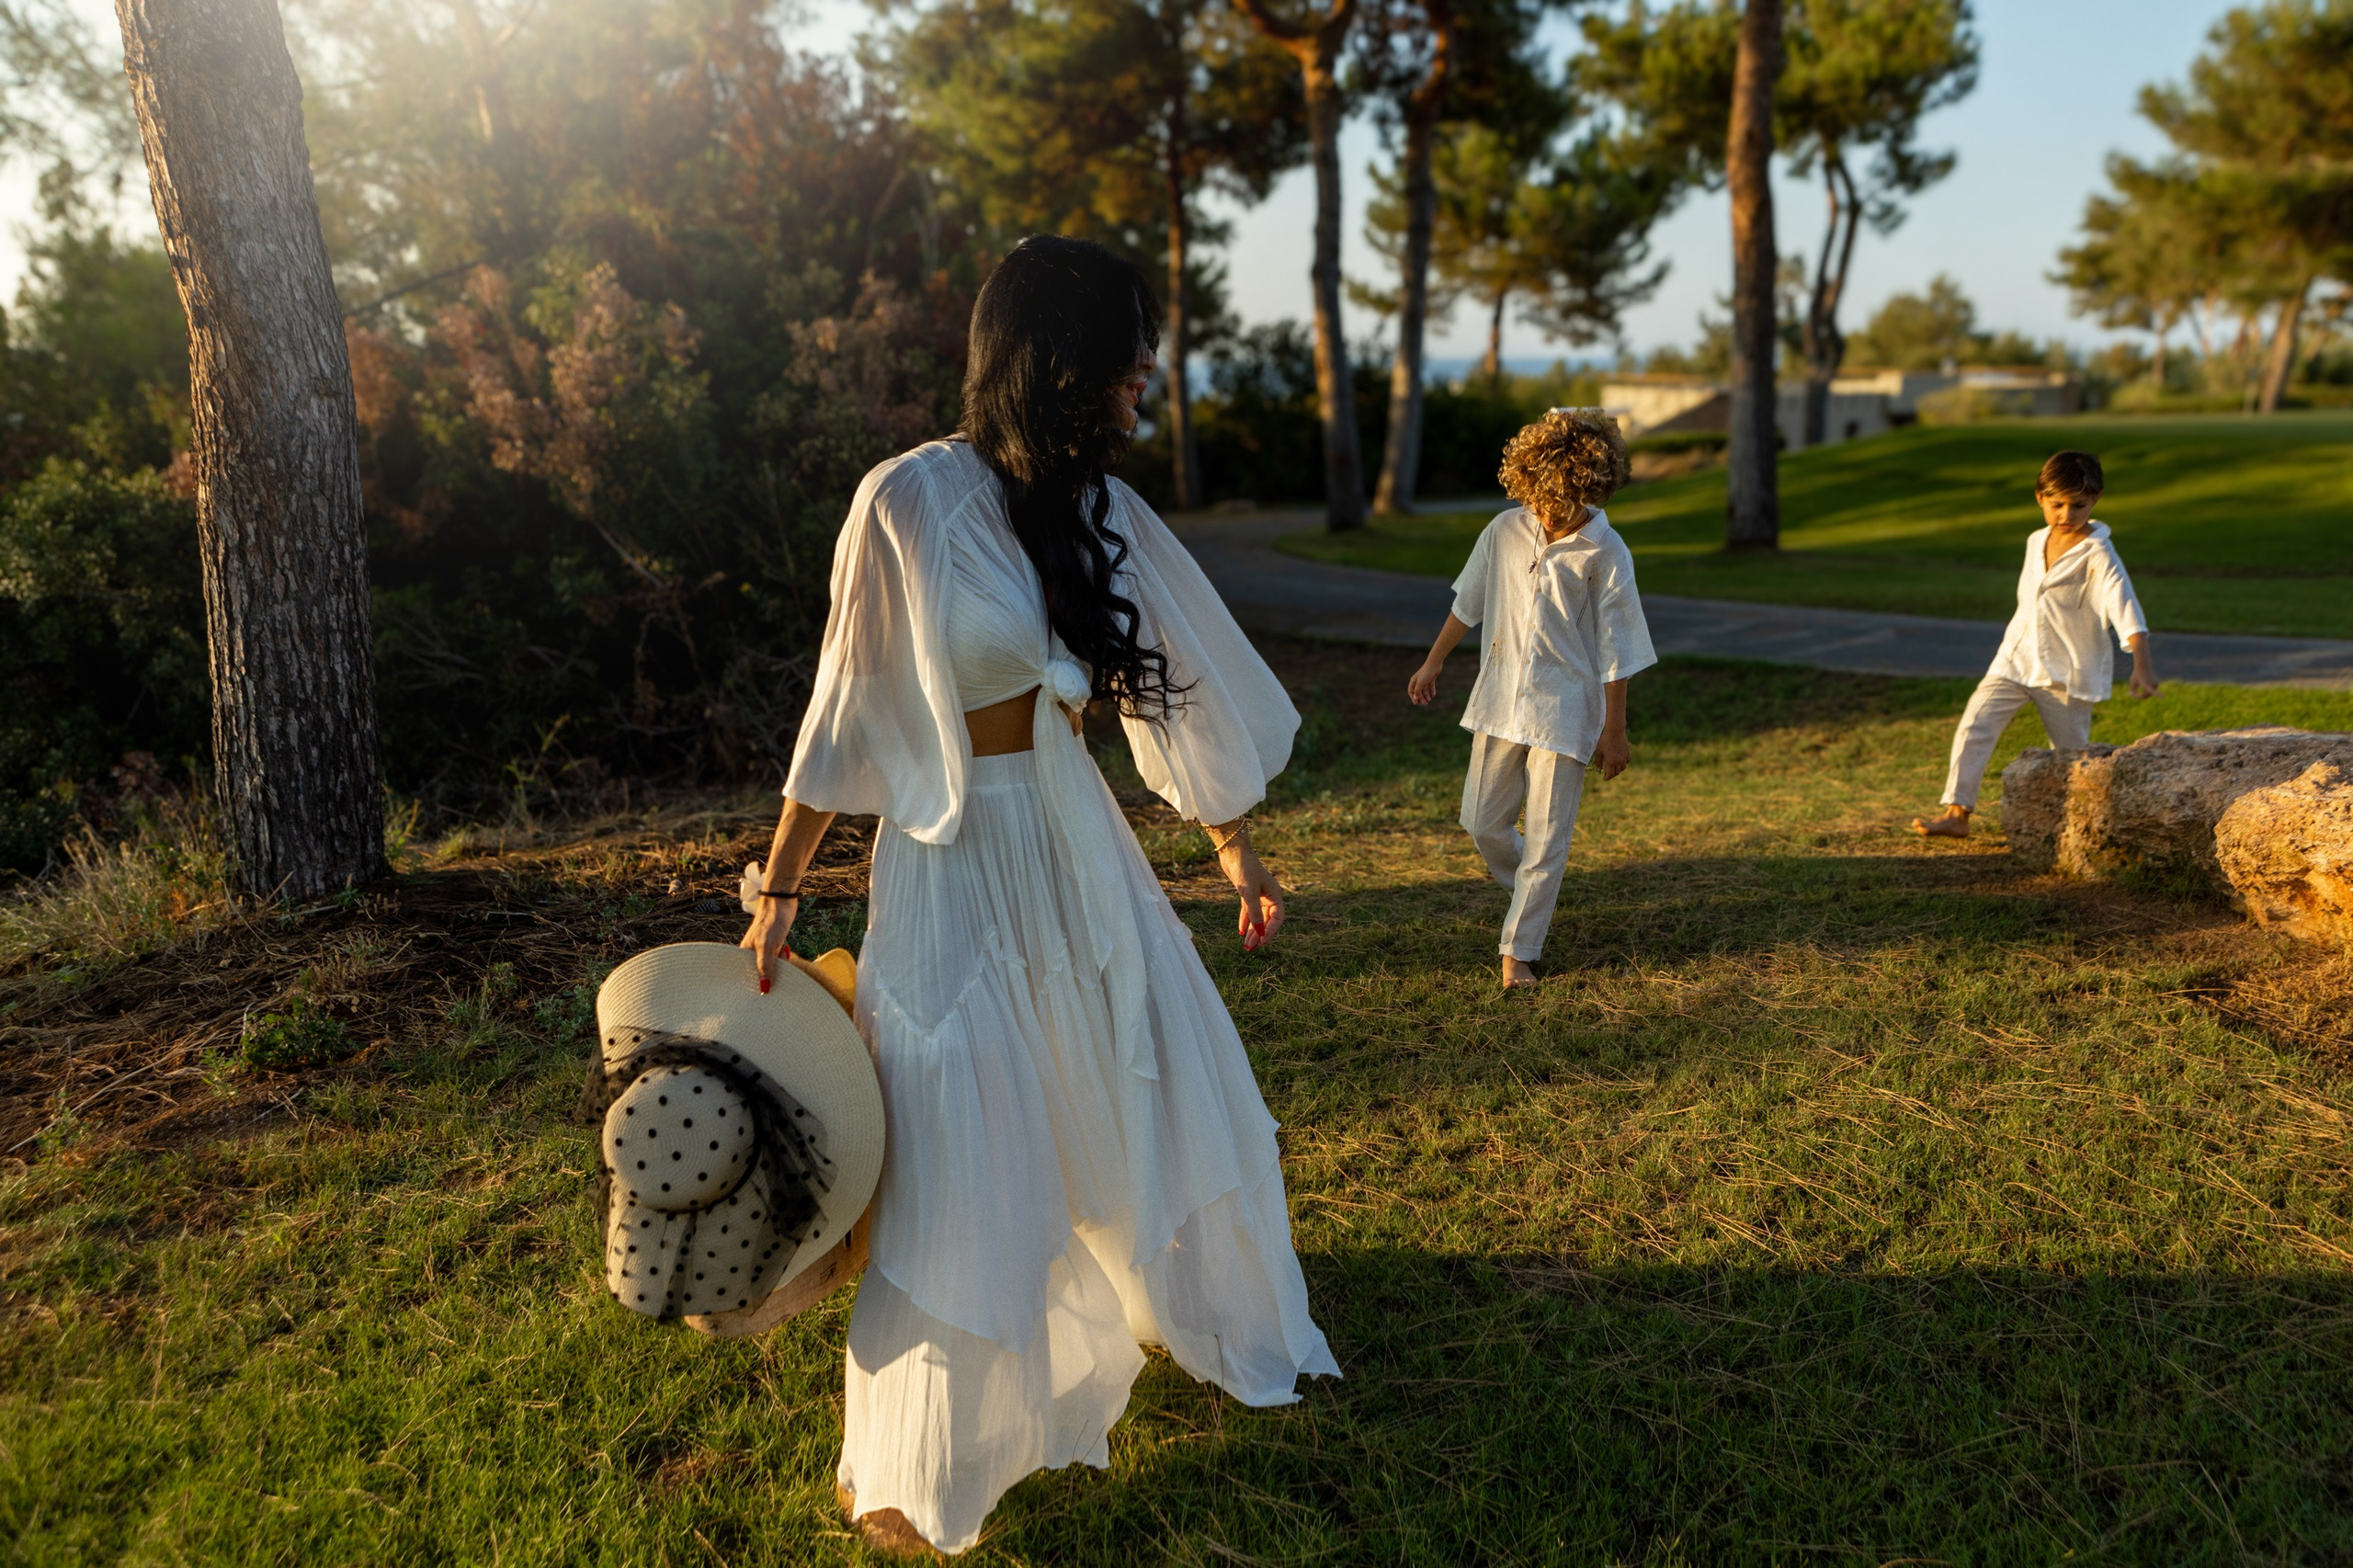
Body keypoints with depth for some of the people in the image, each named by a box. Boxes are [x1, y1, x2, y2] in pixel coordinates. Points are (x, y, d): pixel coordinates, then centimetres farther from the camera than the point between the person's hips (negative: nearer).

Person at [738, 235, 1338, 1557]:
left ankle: (1222, 1323, 46)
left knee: (1166, 1086, 17)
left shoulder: (1094, 503, 2)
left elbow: (1180, 678, 7)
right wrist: (782, 888, -5)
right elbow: (848, 708, -10)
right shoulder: (910, 501, -16)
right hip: (958, 858, -6)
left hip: (1078, 832, 6)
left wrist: (1238, 847, 13)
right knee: (961, 1166, 3)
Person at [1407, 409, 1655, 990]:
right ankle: (1529, 888, 40)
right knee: (1483, 821, 10)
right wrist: (1433, 663, 16)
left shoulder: (1605, 553, -11)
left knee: (1546, 836, 0)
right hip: (1501, 700, 4)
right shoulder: (1505, 531, -2)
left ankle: (1519, 951, 12)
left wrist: (1615, 730, -3)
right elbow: (1467, 604, 12)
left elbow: (1615, 651, -6)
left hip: (1565, 709, -4)